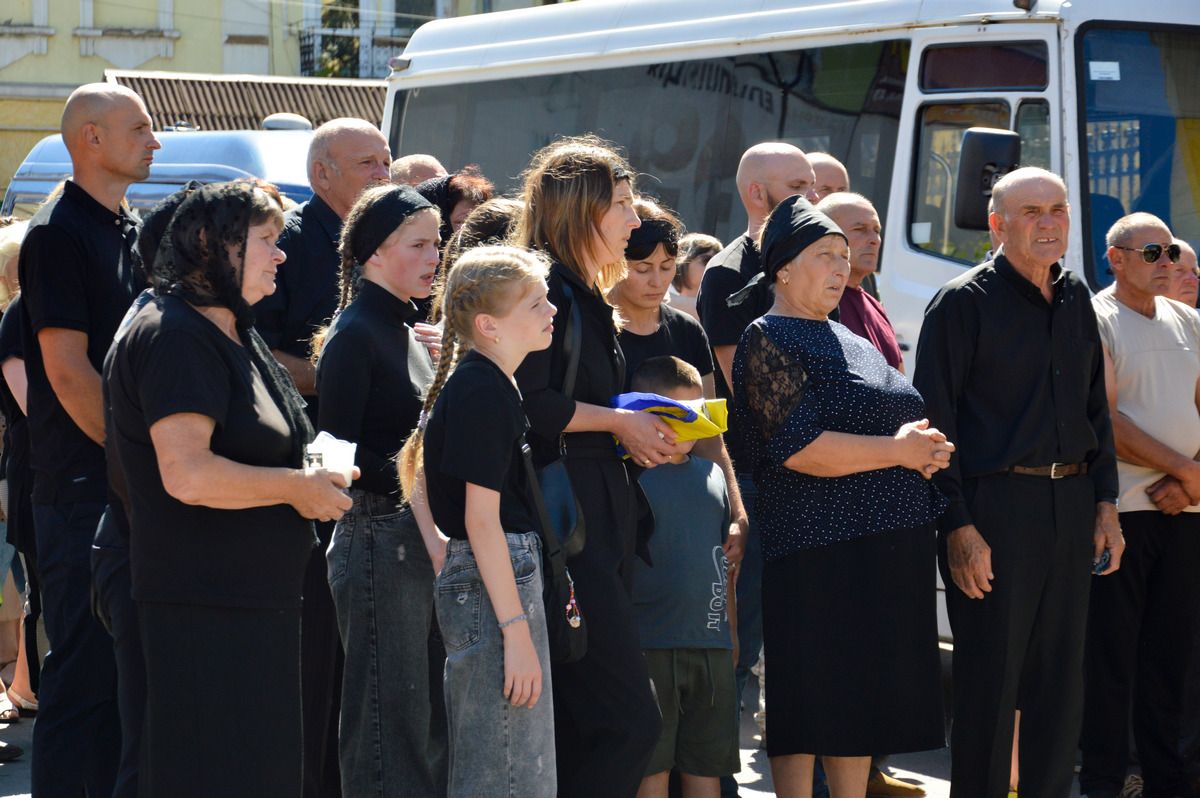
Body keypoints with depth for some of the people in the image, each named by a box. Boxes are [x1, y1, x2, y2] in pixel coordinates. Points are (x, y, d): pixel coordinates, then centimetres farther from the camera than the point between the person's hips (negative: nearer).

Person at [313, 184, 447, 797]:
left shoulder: (407, 332, 17)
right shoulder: (354, 334, -8)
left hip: (425, 541, 9)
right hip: (380, 540, -9)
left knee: (431, 722, 11)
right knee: (389, 722, -5)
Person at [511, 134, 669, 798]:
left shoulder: (586, 296, 21)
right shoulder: (542, 286, -9)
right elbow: (529, 403, -19)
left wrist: (636, 432, 11)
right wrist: (617, 420, -9)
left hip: (601, 519, 10)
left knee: (576, 730, 9)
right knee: (629, 723, -15)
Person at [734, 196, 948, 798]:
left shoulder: (849, 341, 19)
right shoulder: (769, 340, -6)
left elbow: (904, 421, 25)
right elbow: (797, 447, -18)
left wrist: (926, 450, 1)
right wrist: (897, 450, -14)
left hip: (888, 547, 8)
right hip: (819, 550, -8)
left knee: (861, 701, 10)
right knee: (811, 700, -5)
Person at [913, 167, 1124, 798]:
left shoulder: (1076, 298, 14)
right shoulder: (963, 303, -6)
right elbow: (933, 420, -10)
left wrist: (1104, 502, 12)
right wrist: (958, 527, -15)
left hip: (1070, 504, 6)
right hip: (995, 505, -6)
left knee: (1061, 677, 10)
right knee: (989, 679, -2)